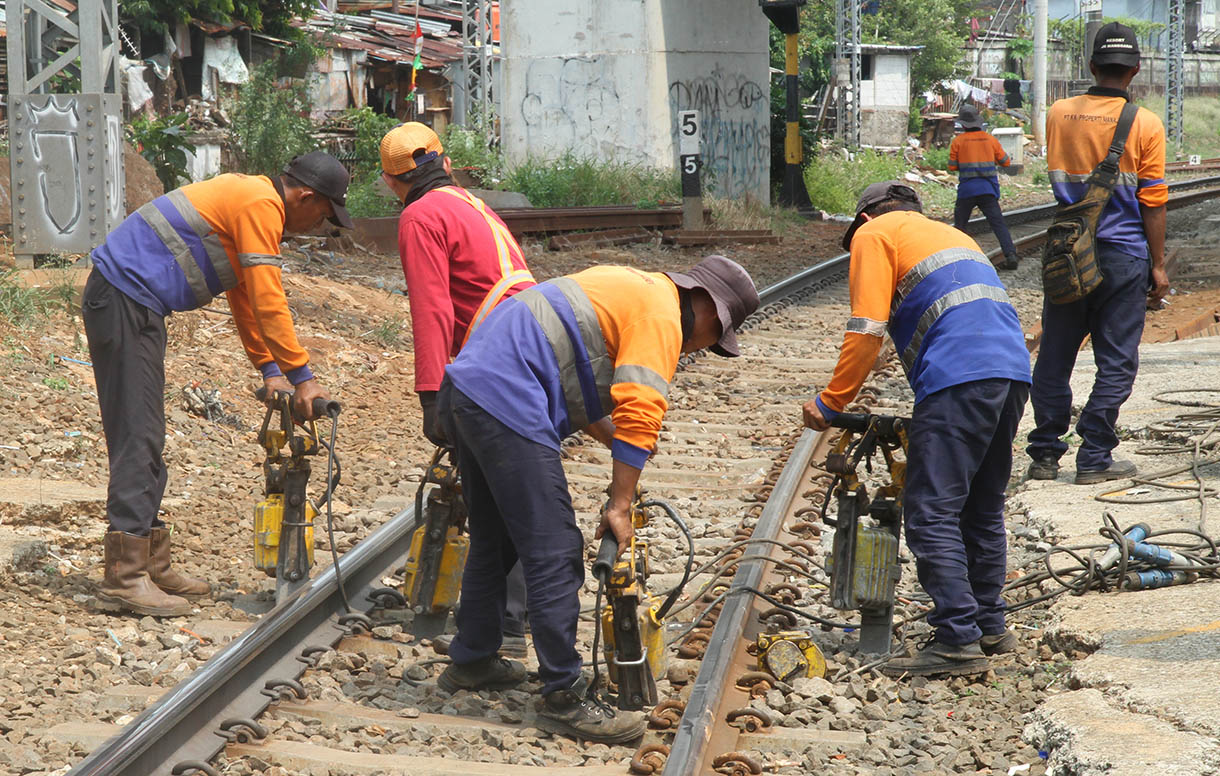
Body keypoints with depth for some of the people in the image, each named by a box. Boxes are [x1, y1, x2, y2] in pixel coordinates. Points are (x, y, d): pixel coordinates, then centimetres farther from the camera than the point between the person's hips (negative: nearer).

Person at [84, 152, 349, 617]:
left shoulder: (249, 199, 20)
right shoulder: (261, 205, -13)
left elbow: (245, 296, 26)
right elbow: (268, 301, -17)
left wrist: (270, 369, 20)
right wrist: (302, 377, -12)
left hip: (129, 303, 11)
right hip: (124, 302, -11)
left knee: (145, 439, 13)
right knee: (138, 438, -12)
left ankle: (152, 565, 18)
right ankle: (125, 577, -13)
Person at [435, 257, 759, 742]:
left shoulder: (628, 289, 25)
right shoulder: (661, 314, -5)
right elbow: (641, 411, -15)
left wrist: (620, 442, 22)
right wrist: (620, 506, -12)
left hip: (464, 387, 11)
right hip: (508, 405, -10)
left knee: (494, 542, 24)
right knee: (555, 556, -7)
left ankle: (471, 662, 37)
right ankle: (562, 699, -5)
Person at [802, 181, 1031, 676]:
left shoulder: (874, 234, 12)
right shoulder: (952, 234, 35)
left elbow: (866, 330, 1)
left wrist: (830, 404, 10)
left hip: (958, 376, -8)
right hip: (1014, 372, 8)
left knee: (932, 513, -7)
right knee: (983, 508, 19)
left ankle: (958, 640, -12)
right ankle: (989, 626, 25)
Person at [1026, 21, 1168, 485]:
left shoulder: (1059, 114, 1)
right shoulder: (1145, 124, -8)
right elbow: (1152, 202, -6)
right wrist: (1158, 265, -1)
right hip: (1123, 255, -3)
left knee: (1055, 356, 11)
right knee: (1116, 361, 4)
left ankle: (1045, 454, 14)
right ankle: (1094, 459, 4)